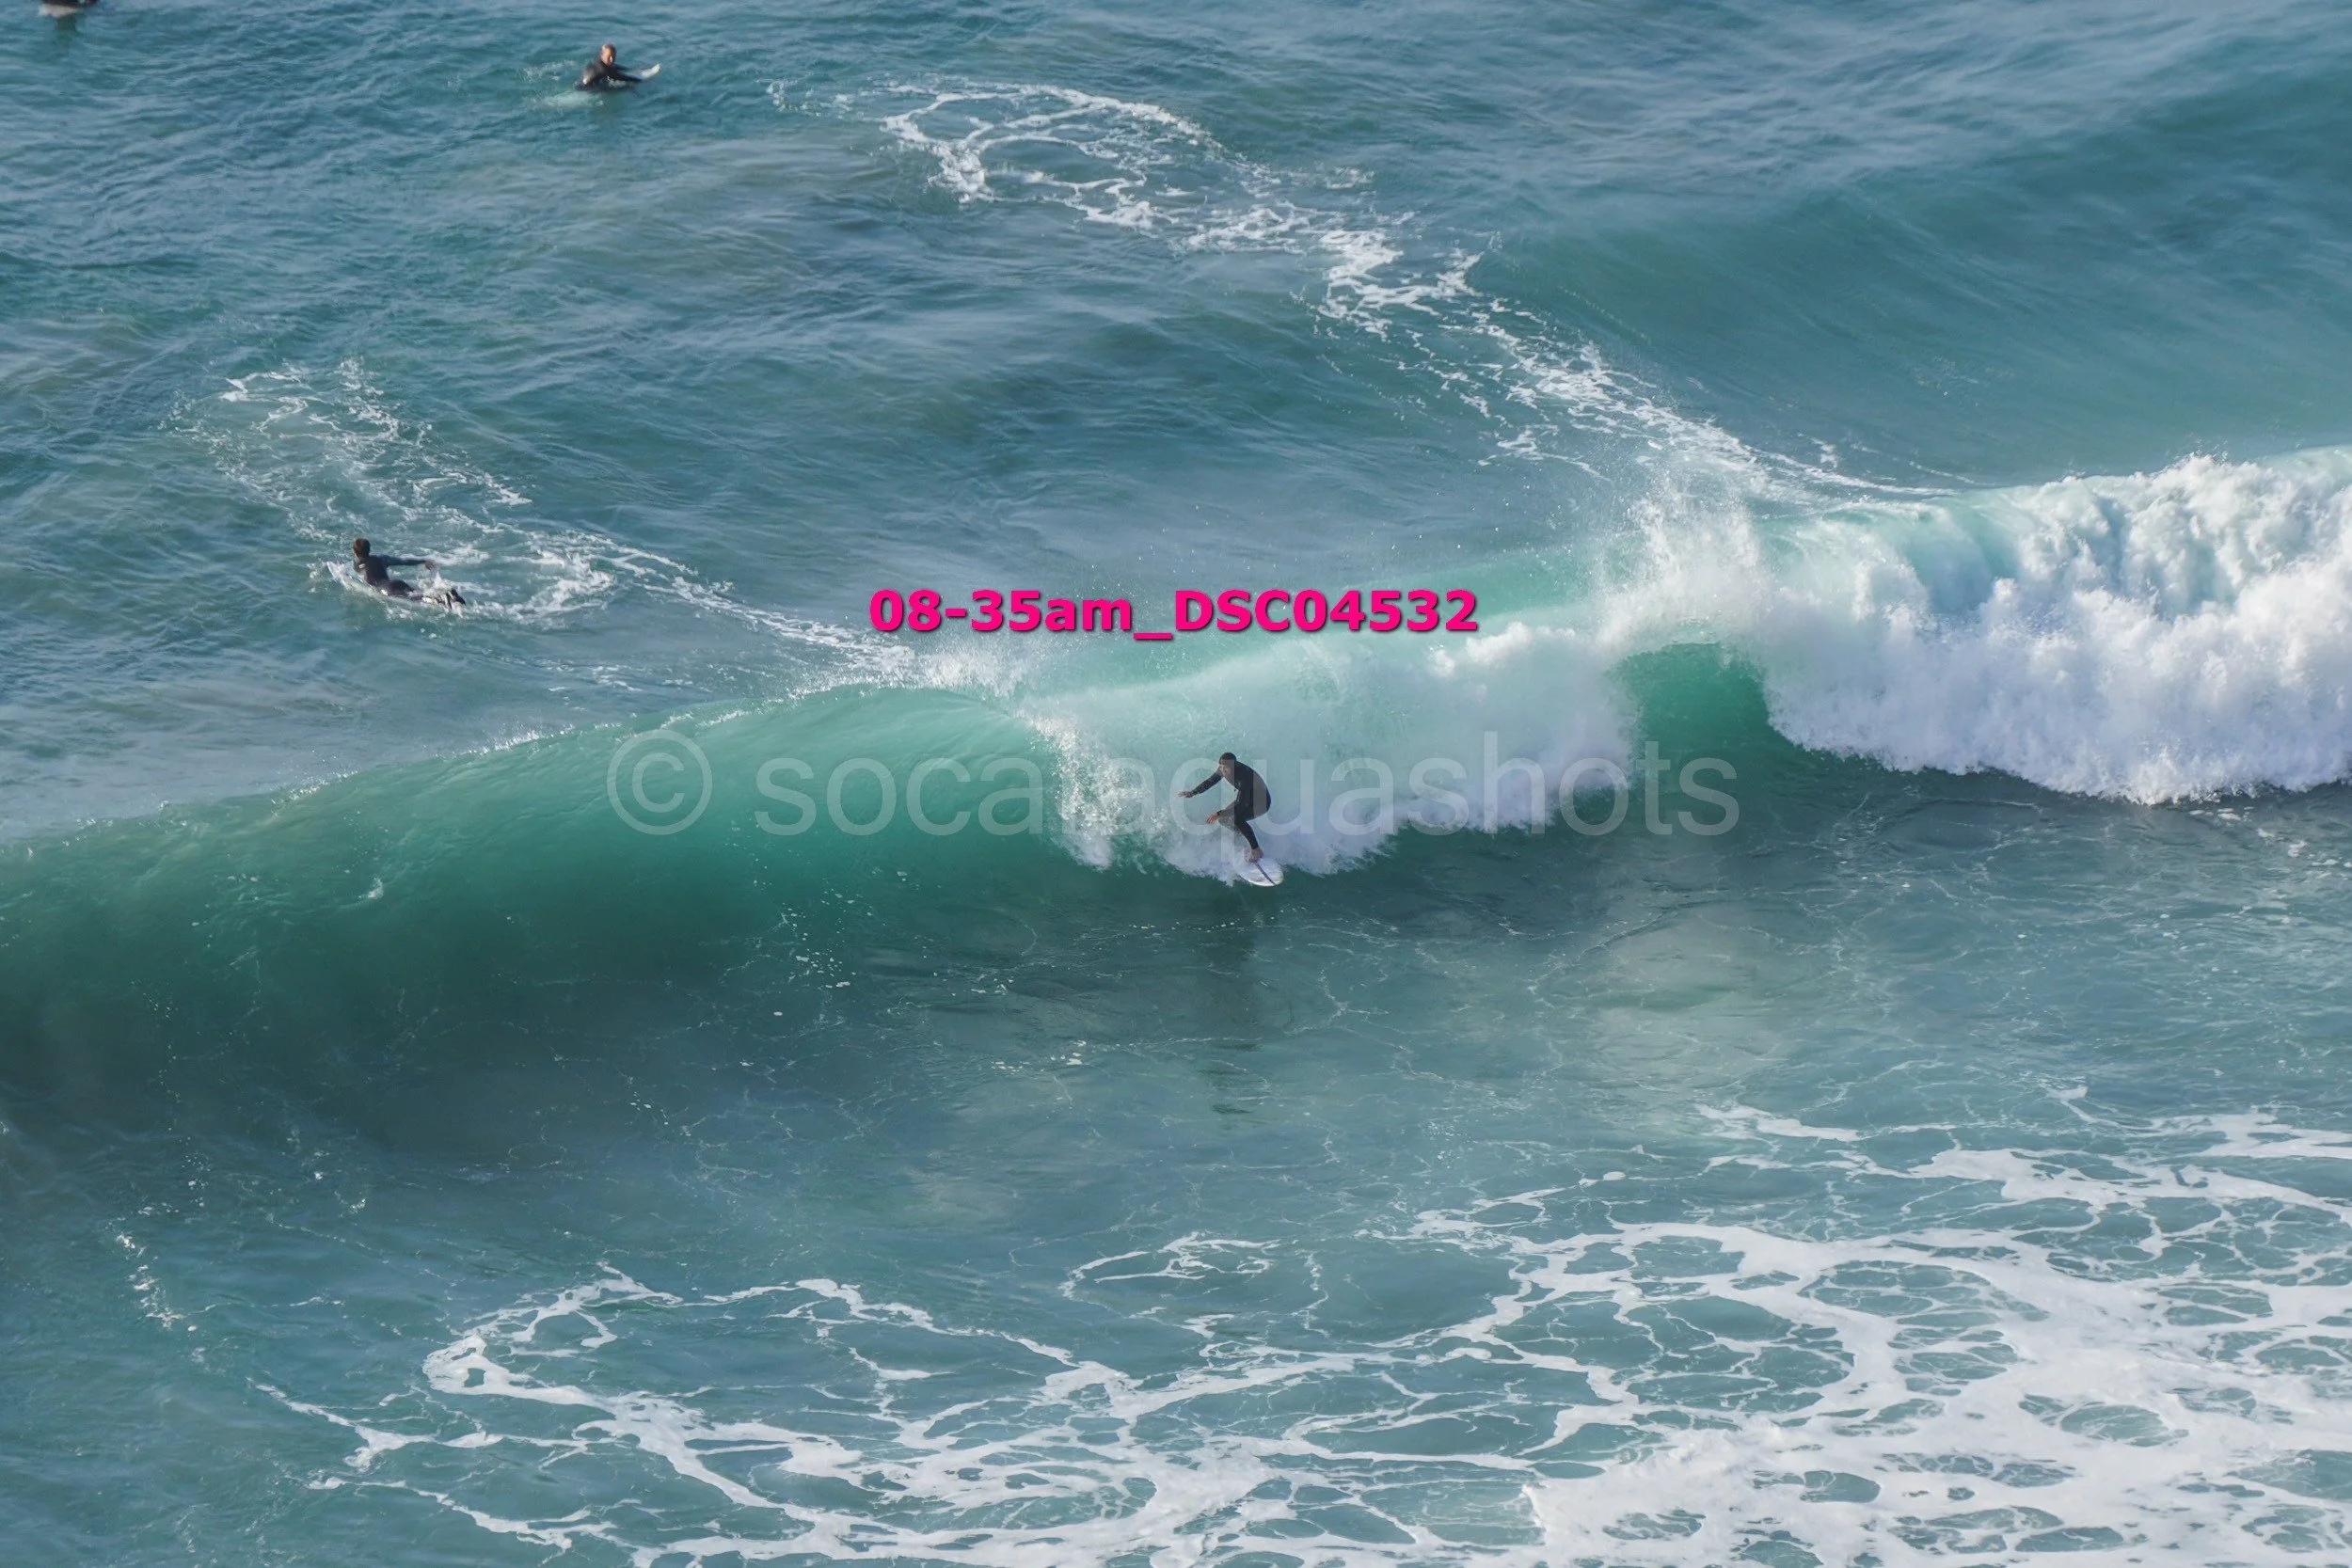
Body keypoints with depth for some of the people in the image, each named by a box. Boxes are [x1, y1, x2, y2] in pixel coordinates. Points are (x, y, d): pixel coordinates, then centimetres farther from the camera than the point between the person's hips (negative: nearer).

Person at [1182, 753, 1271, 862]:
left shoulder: (1244, 776, -37)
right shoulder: (1223, 769, -14)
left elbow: (1241, 804, -37)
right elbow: (1210, 781, 2)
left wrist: (1219, 814, -42)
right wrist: (1192, 792, -8)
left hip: (1262, 803, -9)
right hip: (1247, 799, 9)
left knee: (1236, 818, -31)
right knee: (1223, 819, 2)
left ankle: (1256, 851, -23)